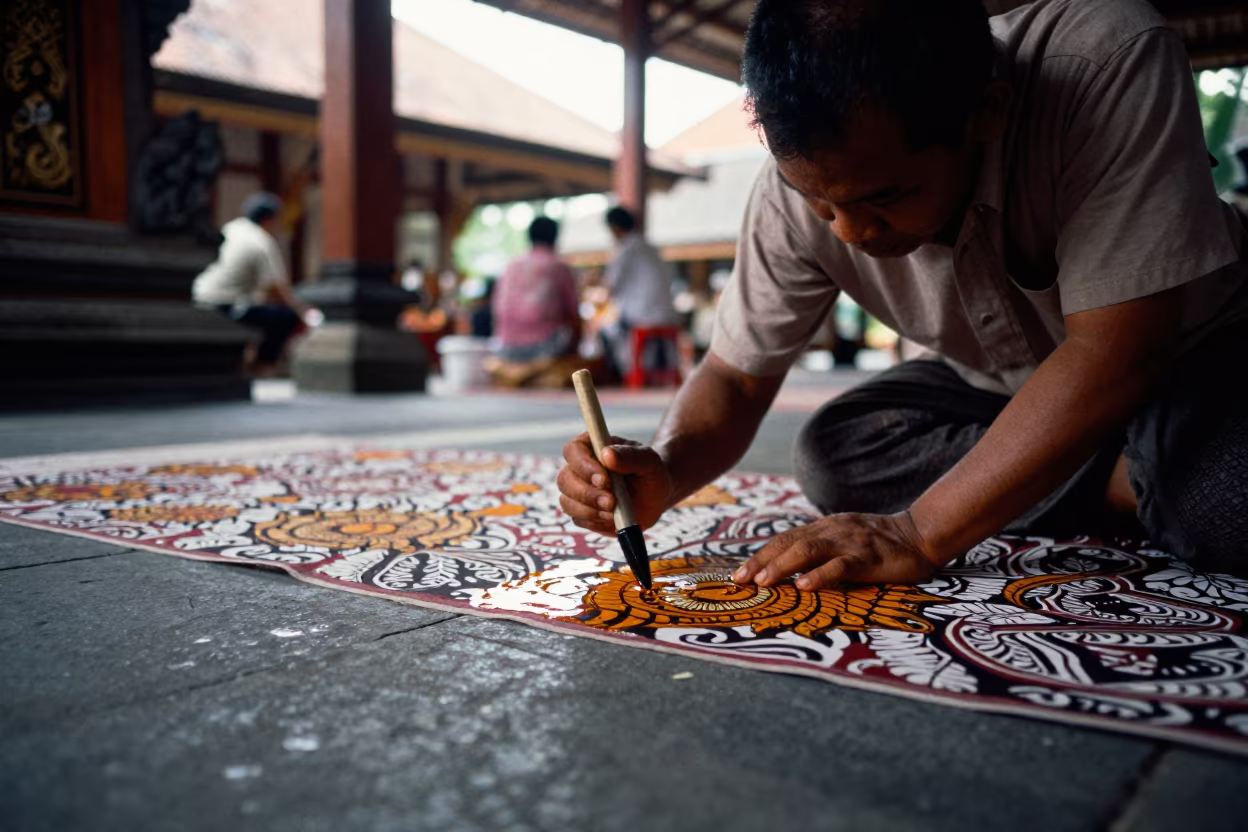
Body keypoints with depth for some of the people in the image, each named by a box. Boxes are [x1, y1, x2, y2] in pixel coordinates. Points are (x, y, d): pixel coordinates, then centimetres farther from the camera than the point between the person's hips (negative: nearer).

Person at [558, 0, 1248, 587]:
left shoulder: (1111, 64, -34)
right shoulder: (802, 179, -23)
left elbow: (1115, 350, -35)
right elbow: (737, 375, -12)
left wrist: (919, 533, -39)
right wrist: (665, 469, -35)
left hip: (1183, 361, -5)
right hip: (996, 390, 5)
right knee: (831, 450, -19)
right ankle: (1144, 491, -11)